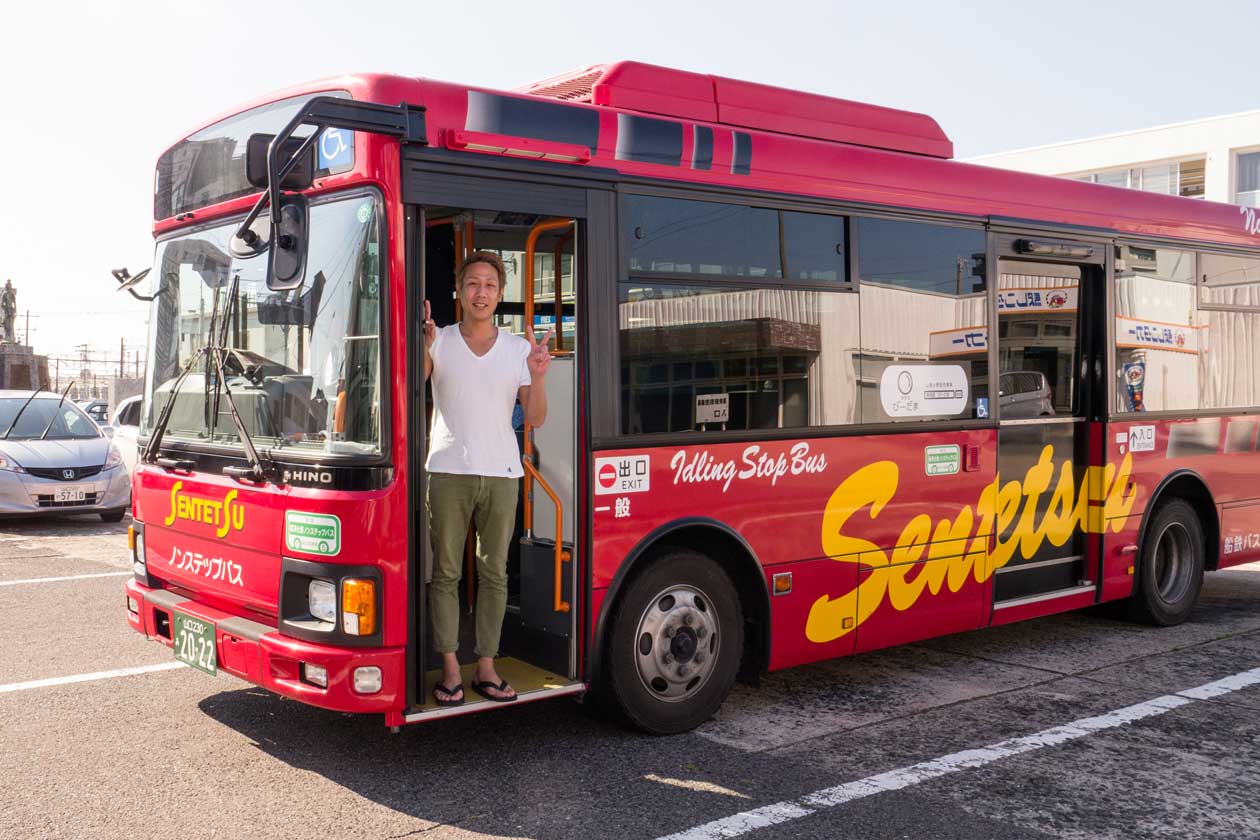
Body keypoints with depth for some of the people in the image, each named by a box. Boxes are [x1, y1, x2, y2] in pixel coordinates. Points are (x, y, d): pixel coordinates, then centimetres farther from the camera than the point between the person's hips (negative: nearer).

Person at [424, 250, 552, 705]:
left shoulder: (519, 348, 8)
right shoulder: (438, 341, 4)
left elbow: (535, 419, 6)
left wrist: (538, 377, -11)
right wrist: (422, 346, -32)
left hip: (501, 473, 2)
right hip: (448, 471, -2)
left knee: (494, 573, 5)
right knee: (445, 572, 1)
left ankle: (486, 666, 13)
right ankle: (450, 667, 8)